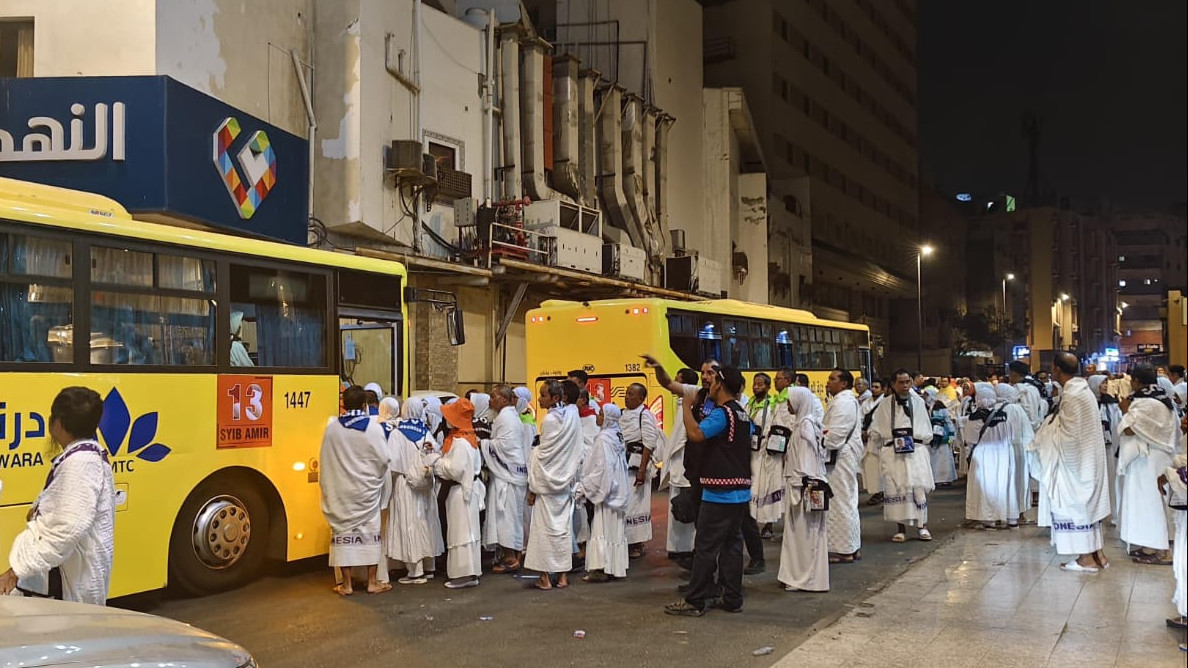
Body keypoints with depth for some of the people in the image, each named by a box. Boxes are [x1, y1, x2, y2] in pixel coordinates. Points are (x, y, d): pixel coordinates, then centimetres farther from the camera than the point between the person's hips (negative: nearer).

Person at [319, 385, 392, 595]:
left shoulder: (331, 428, -6)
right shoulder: (374, 428, -11)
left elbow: (325, 461, -1)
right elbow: (384, 460, -7)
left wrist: (329, 487, 11)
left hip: (340, 491, 1)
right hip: (367, 491, -1)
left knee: (343, 531, 7)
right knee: (370, 531, 9)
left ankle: (346, 583, 10)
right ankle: (372, 581, 12)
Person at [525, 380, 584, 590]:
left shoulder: (550, 420, -17)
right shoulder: (573, 416, 2)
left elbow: (543, 456, -14)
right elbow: (576, 453, 7)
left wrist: (532, 488, -8)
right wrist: (571, 477, 14)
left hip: (547, 481, -6)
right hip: (565, 482, 6)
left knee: (546, 526, 1)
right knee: (563, 526, 10)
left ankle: (546, 577, 5)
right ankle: (563, 575, 15)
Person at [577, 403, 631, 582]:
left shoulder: (604, 438, -16)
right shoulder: (618, 436, 10)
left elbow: (601, 468, -20)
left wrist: (584, 487, -13)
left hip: (605, 490, -9)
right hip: (618, 490, 9)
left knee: (602, 528, -6)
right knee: (615, 529, 11)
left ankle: (601, 569, -5)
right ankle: (617, 566, 16)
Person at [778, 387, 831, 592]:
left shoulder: (806, 424, -14)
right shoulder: (803, 422, 14)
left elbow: (807, 458, -19)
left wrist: (802, 484, -20)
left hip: (803, 485, -10)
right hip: (799, 482, 10)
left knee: (804, 530, -3)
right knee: (797, 529, 13)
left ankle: (805, 578, 3)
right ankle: (799, 575, 19)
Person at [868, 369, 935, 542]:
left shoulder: (918, 402, 7)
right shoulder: (885, 405, 3)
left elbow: (927, 430, 14)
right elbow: (875, 430, 9)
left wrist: (920, 440, 4)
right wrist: (885, 445, 4)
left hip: (916, 450, 1)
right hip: (892, 453, 0)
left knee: (919, 487, -4)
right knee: (896, 488, -2)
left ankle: (923, 526, 6)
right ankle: (900, 529, 5)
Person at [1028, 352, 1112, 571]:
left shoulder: (1071, 396, -21)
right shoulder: (1084, 390, 7)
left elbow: (1069, 435, -22)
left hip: (1075, 461, -9)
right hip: (1090, 459, 9)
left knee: (1075, 505, 1)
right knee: (1089, 504, 15)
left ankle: (1086, 558, 7)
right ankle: (1097, 553, 21)